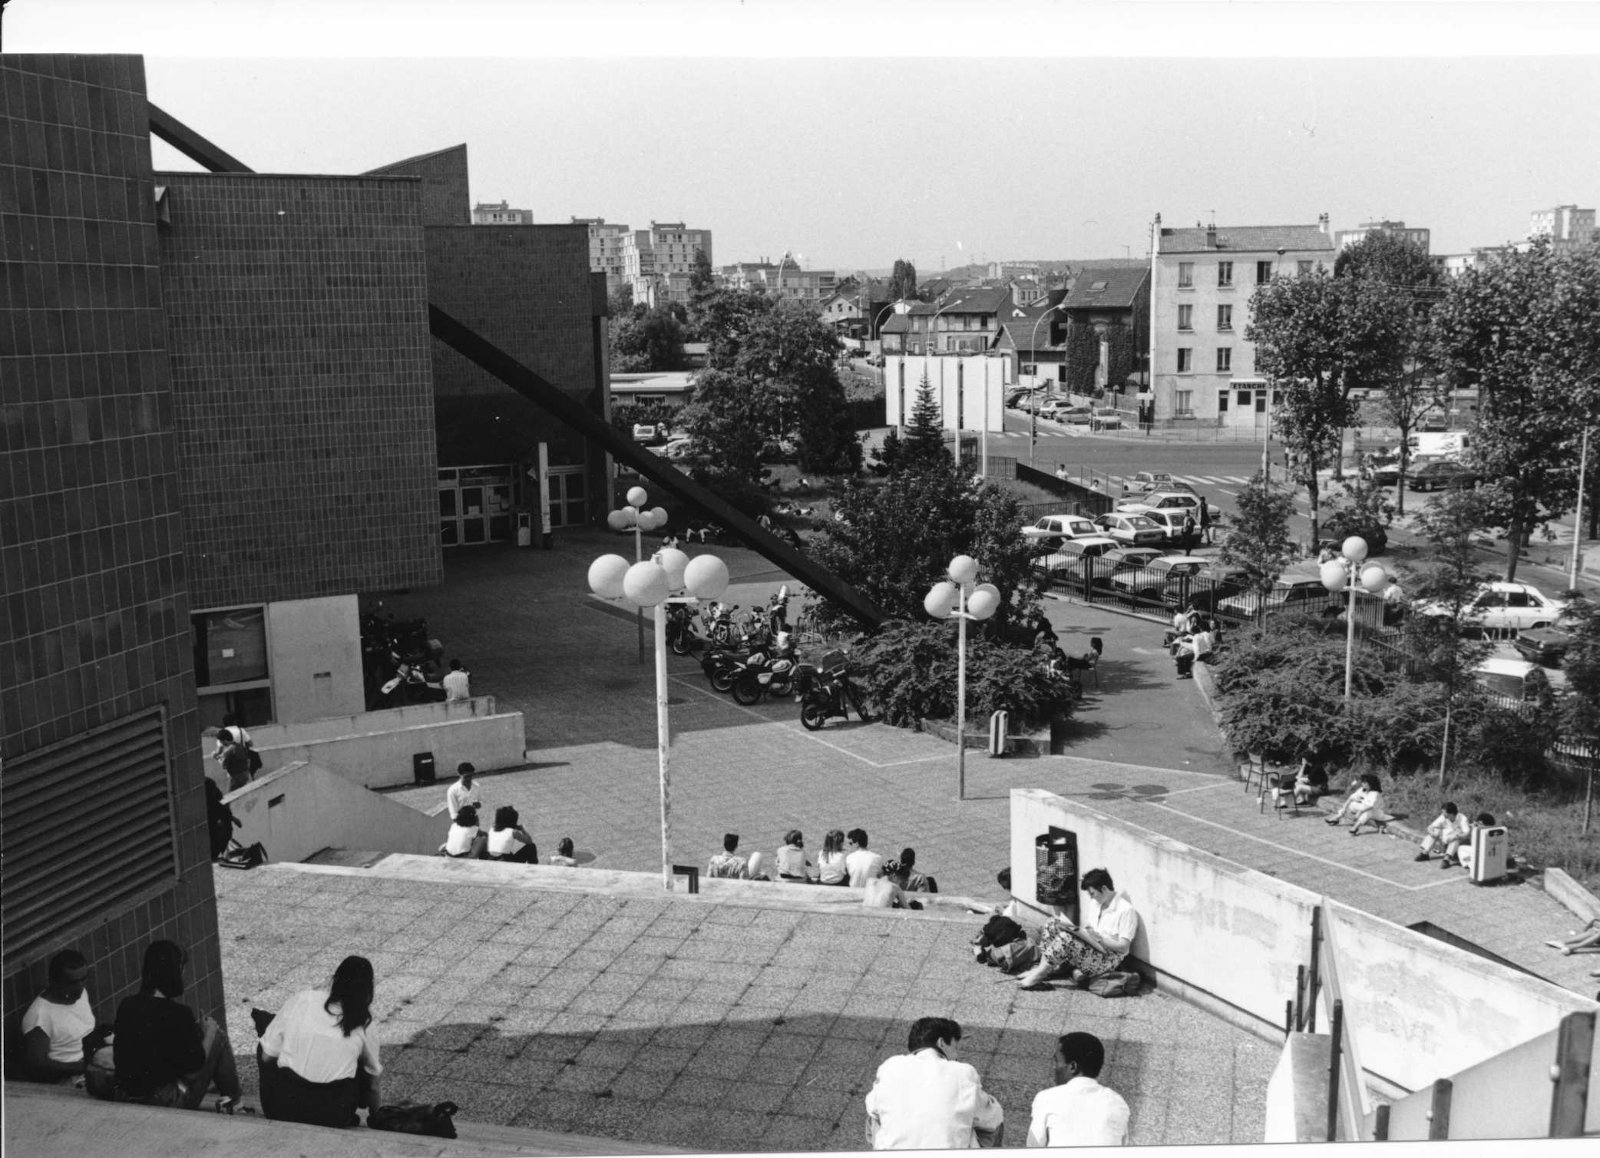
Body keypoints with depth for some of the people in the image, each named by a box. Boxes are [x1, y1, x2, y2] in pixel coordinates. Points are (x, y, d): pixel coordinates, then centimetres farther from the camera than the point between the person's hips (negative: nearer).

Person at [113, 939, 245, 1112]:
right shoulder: (178, 1013, -21)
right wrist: (208, 1033, 6)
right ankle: (232, 1101, 23)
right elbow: (195, 1064, -13)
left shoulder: (126, 1006, -5)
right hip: (167, 1103, -6)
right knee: (216, 1035, 7)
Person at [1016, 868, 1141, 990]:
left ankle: (1040, 975, -19)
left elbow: (1123, 947, -17)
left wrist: (1098, 937, -21)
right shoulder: (1098, 905, 12)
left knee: (1066, 939, -31)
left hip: (1109, 960, -9)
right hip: (1092, 950, 9)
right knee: (1052, 924, -3)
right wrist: (1078, 930, -4)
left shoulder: (1126, 910, -15)